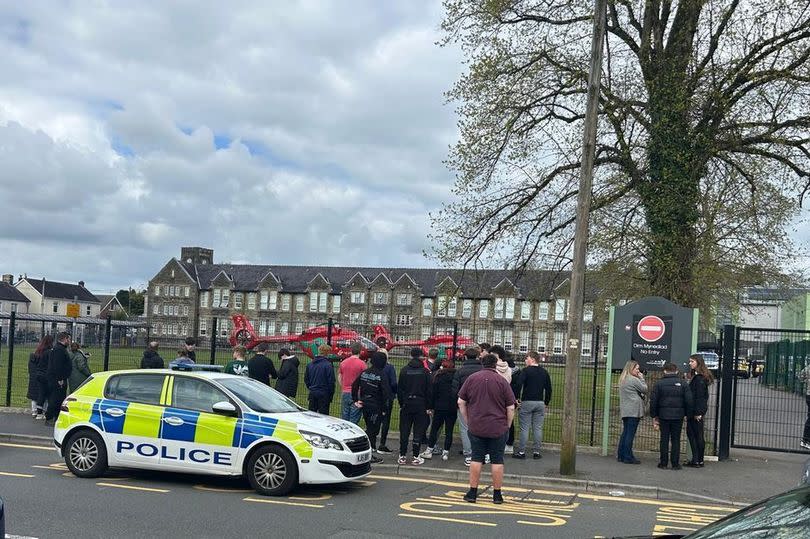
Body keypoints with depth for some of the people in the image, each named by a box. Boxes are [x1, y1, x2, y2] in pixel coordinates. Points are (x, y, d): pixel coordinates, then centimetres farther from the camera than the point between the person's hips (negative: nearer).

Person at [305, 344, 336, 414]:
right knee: (323, 415, -2)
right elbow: (331, 381, -11)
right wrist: (331, 395, 0)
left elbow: (306, 379, 14)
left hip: (312, 393, 6)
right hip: (324, 394, -6)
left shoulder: (310, 364, 6)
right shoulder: (328, 365, -13)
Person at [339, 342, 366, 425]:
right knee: (354, 419, -1)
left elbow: (339, 378, 13)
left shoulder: (343, 362, 6)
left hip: (345, 393, 5)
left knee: (344, 418, 10)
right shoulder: (361, 363, -9)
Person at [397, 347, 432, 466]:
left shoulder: (404, 370, 0)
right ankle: (416, 457, 4)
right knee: (418, 431, 3)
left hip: (406, 404, 1)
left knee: (404, 431, 7)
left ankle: (402, 456, 9)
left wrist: (401, 404, 8)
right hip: (420, 405, -1)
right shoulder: (425, 371, -4)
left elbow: (399, 389, 2)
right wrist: (428, 406, 3)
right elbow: (429, 390, -3)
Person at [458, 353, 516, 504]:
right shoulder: (502, 381, -4)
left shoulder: (471, 378, 2)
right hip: (498, 429, -2)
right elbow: (511, 408, -4)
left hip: (476, 428, 2)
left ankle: (472, 493, 10)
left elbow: (461, 402, 4)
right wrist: (507, 426, 8)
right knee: (497, 461, 5)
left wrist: (468, 421, 11)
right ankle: (497, 495, 10)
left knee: (476, 459, 8)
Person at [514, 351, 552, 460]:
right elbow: (548, 389, 13)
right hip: (540, 403, 4)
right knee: (538, 428, 7)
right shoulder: (544, 372, 10)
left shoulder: (526, 371, -7)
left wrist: (517, 399, -7)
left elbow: (518, 385, -17)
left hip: (527, 402, -4)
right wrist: (546, 403, 19)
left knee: (524, 428, 0)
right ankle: (537, 452, 9)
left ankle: (521, 452, 2)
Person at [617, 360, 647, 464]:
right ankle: (628, 457, -5)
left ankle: (621, 455, 15)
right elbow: (644, 389, -4)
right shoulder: (634, 380, -13)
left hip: (625, 411, 9)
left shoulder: (623, 379, 16)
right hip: (633, 411, -9)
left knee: (625, 432, 12)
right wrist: (642, 378, 3)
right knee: (630, 433, -7)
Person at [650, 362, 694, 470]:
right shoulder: (683, 384, 0)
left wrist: (654, 415, 7)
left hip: (663, 416, 0)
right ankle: (675, 463, 5)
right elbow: (689, 401, -1)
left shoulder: (659, 383, -1)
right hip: (678, 416, 0)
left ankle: (663, 463, 7)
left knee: (664, 439, 6)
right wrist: (688, 414, 9)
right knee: (676, 440, 6)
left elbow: (653, 401, -1)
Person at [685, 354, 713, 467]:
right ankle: (696, 459, 17)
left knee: (697, 435, -3)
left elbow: (700, 396, -19)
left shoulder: (700, 378, -15)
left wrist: (698, 412, -21)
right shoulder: (695, 376, 15)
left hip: (697, 411, -10)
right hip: (693, 411, 10)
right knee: (691, 433, 12)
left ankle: (698, 461, 4)